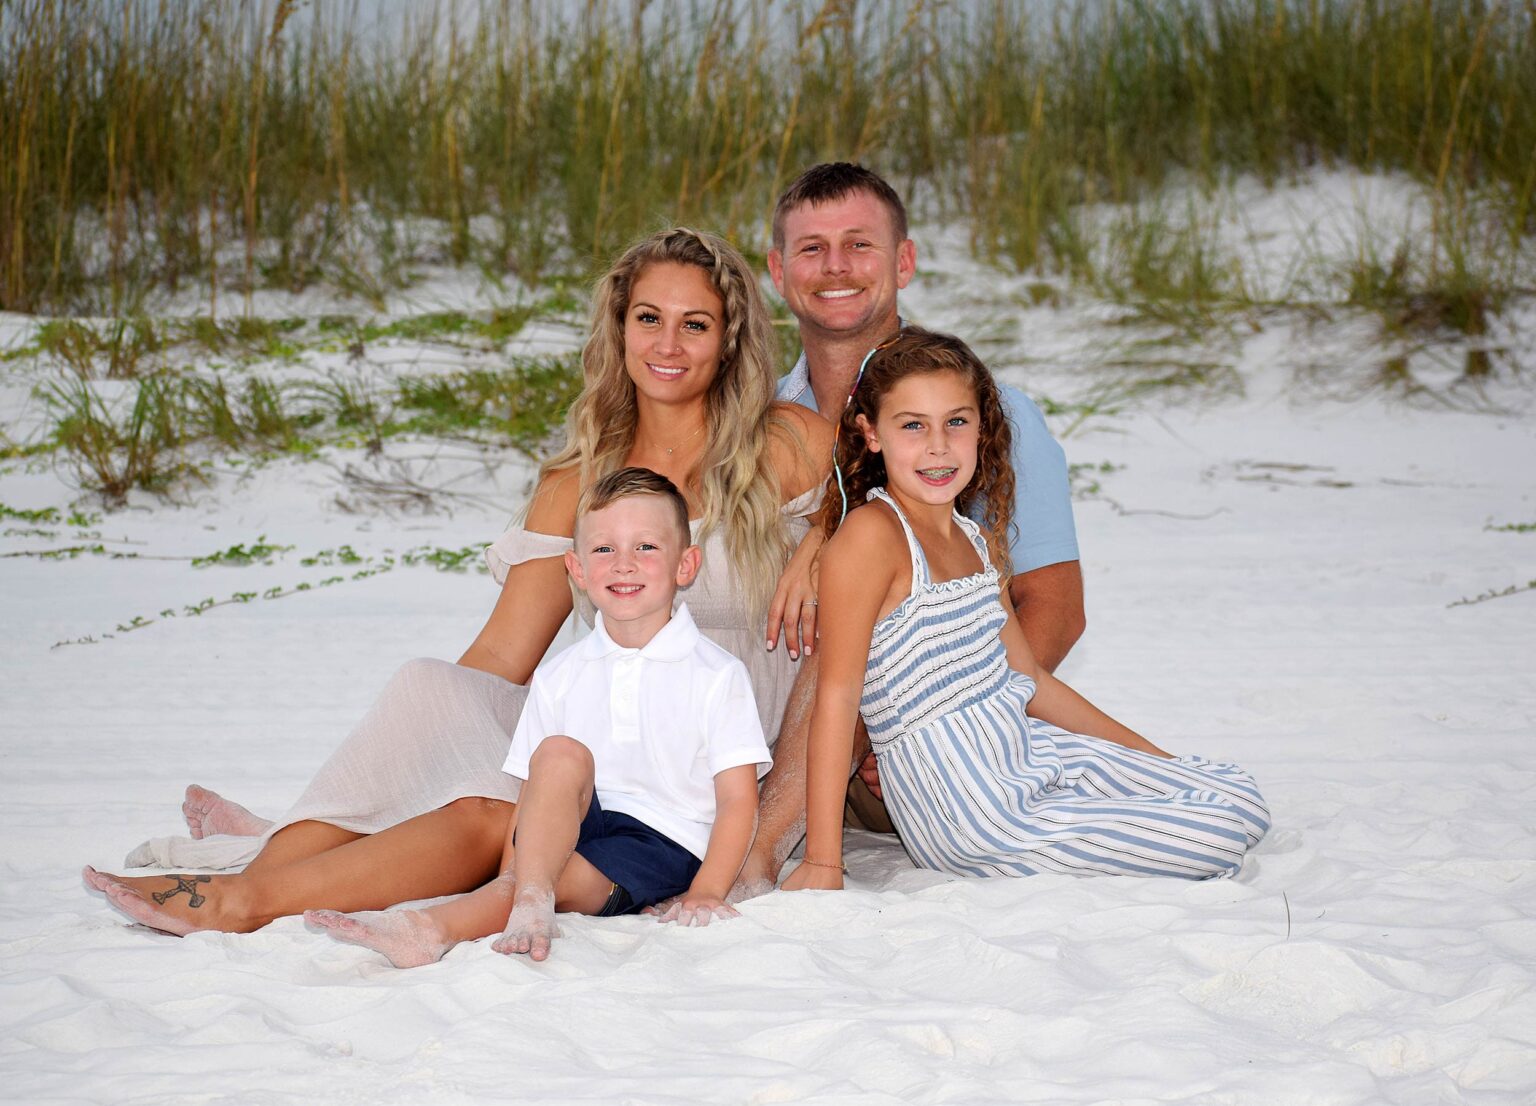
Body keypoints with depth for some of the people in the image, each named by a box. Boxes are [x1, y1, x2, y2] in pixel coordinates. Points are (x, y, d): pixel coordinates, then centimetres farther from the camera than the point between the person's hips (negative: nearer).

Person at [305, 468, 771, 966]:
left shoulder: (717, 676, -1)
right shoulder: (559, 678, 10)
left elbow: (738, 799, -6)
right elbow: (530, 798, 8)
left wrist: (705, 893, -18)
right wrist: (512, 877, -8)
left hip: (666, 840, -3)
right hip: (570, 827, 3)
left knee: (567, 875, -32)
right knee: (560, 755, -27)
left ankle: (435, 925, -49)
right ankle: (530, 901, -43)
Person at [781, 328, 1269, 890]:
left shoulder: (978, 541, 12)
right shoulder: (870, 533, -15)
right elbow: (837, 693, -18)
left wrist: (1152, 755, 23)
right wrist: (823, 864, -21)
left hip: (1030, 749, 8)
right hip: (970, 817, -8)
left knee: (1243, 803, 7)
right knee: (1221, 838, -10)